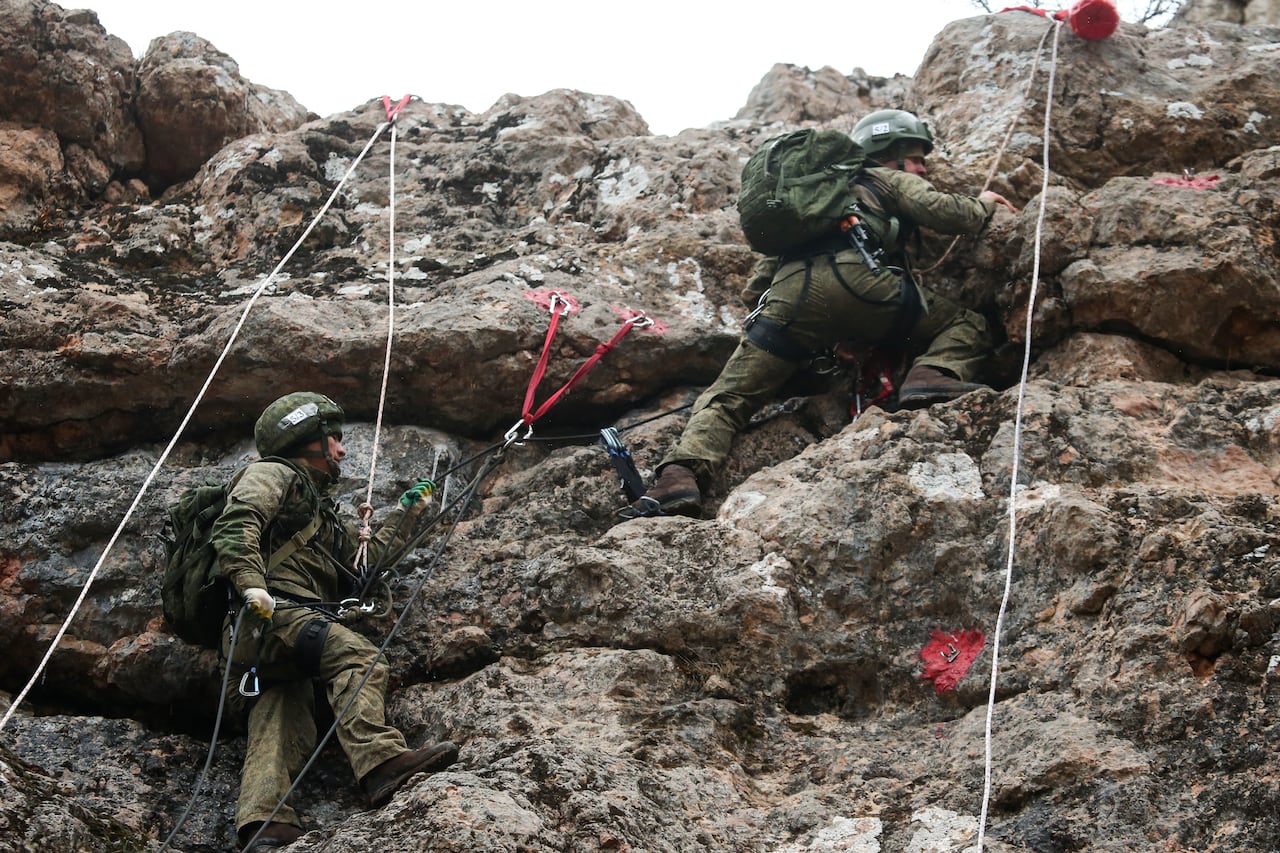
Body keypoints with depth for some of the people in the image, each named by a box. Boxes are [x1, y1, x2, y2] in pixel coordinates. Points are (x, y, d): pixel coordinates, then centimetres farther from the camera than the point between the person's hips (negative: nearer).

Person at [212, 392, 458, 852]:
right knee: (357, 656, -28)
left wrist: (407, 510, 45)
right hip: (276, 611, -9)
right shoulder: (273, 474, 9)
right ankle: (380, 760, -47)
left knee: (279, 728, -10)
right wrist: (251, 585, -27)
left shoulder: (319, 514, 40)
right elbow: (236, 524, -11)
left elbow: (368, 554, 42)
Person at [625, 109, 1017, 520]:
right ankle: (932, 376, -22)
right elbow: (944, 213, 12)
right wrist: (983, 205, 31)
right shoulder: (891, 180, 26)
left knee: (727, 397, 5)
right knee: (966, 326, 9)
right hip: (853, 275, -4)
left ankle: (679, 477, -19)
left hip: (789, 290, 4)